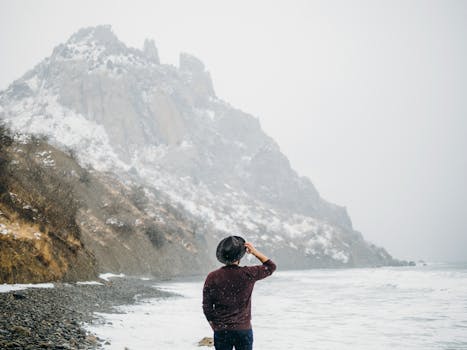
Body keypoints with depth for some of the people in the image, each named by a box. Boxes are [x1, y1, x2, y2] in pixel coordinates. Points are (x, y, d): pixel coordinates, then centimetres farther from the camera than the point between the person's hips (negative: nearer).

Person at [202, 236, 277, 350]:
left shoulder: (212, 277, -7)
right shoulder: (248, 274, -10)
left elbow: (207, 307, -2)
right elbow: (271, 267, 7)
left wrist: (215, 326, 11)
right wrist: (255, 252, 3)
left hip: (221, 331, 1)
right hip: (243, 330, -1)